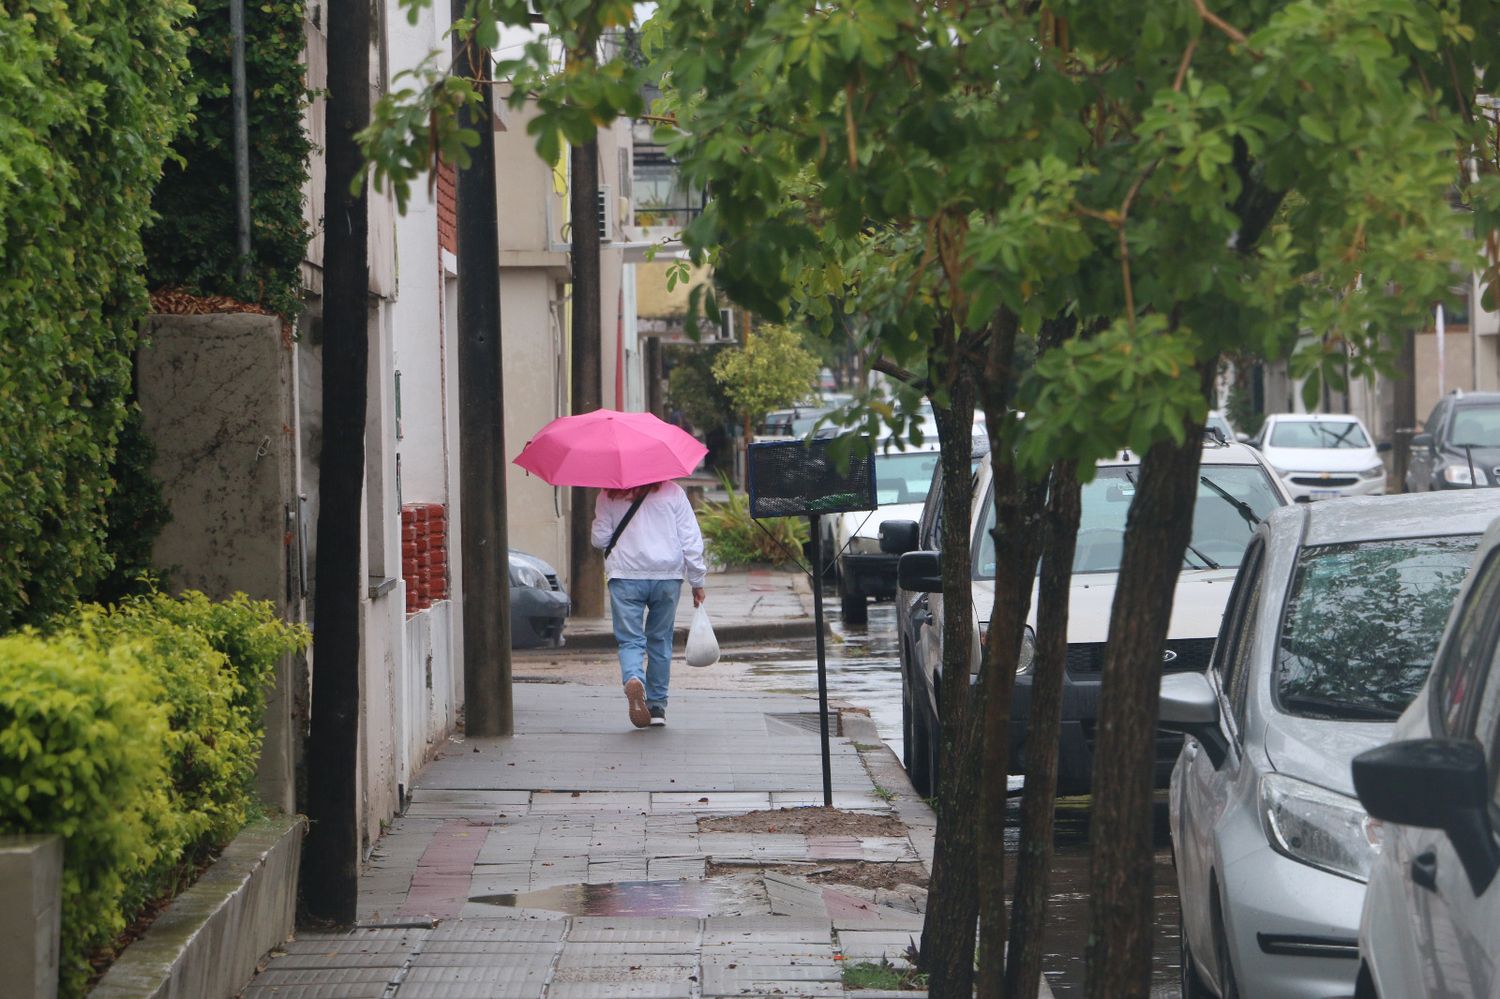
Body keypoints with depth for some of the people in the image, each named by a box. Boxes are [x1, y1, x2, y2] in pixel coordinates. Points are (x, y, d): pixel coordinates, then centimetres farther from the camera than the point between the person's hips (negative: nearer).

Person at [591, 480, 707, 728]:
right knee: (660, 640, 14)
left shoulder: (609, 496, 4)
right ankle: (657, 705, 17)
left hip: (625, 577, -1)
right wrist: (697, 581, 8)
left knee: (630, 640, -2)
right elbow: (691, 540, 1)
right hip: (667, 577, 1)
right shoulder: (673, 492, 4)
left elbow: (599, 539, 6)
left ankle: (633, 680, -33)